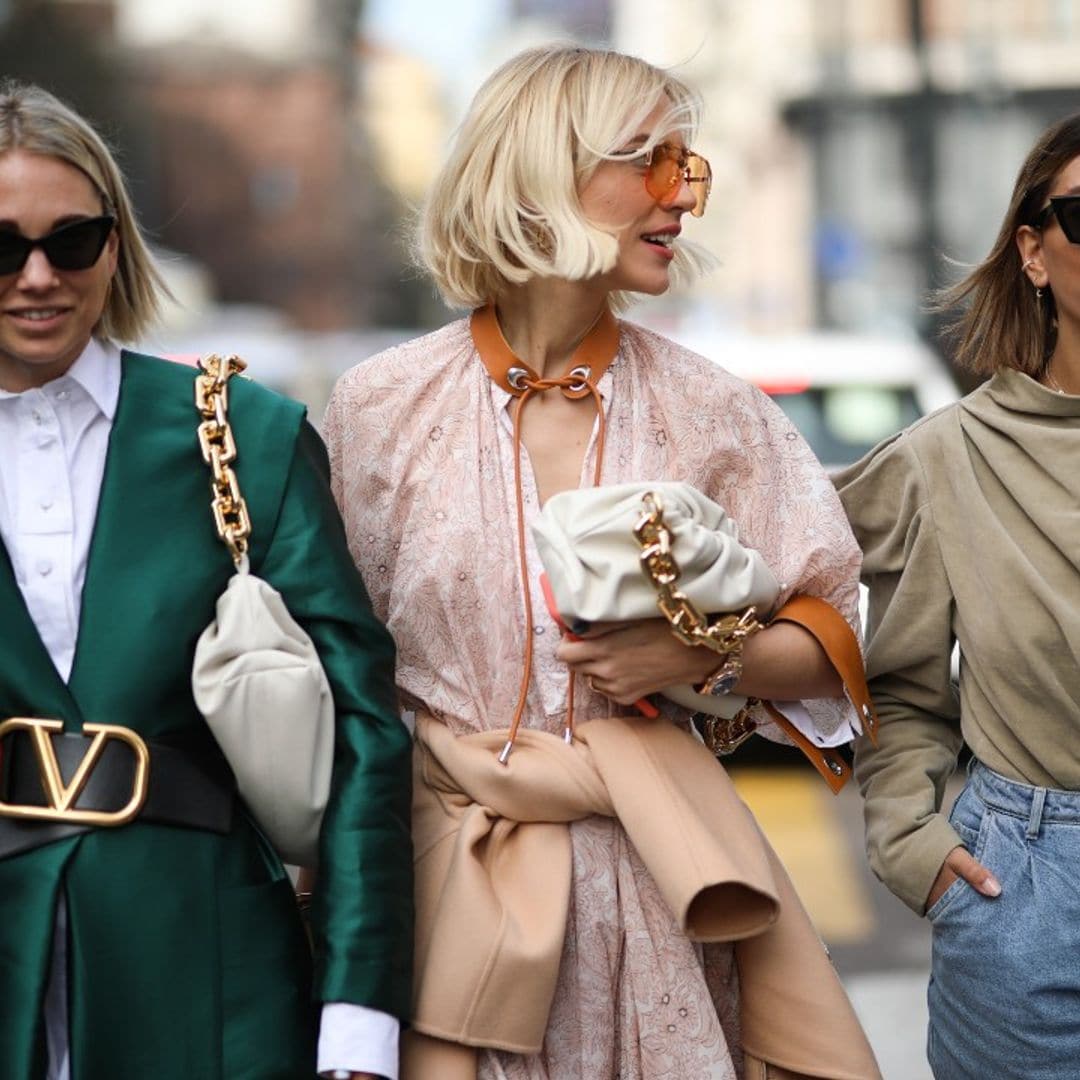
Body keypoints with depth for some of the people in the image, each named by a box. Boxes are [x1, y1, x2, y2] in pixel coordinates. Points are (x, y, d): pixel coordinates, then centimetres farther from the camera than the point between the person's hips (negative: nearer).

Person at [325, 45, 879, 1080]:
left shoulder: (711, 411, 2)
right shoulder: (380, 404, -1)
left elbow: (834, 645, 6)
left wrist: (702, 655, -11)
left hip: (653, 880, 1)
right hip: (447, 879, -1)